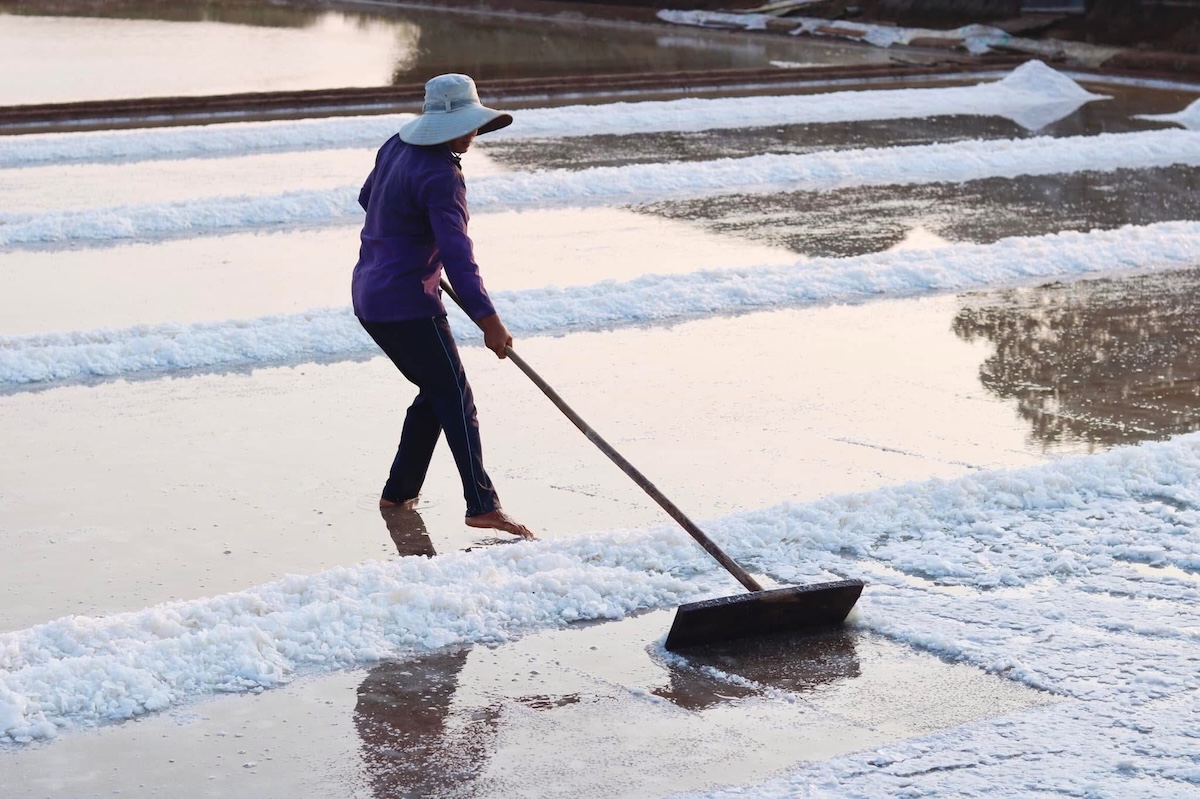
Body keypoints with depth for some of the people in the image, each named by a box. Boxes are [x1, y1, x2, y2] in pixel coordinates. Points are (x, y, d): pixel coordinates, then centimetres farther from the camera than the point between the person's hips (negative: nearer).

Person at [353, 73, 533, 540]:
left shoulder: (397, 148, 8)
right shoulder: (441, 176, -19)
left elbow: (367, 198, 27)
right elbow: (456, 252, -28)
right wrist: (487, 317, -32)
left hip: (369, 296, 9)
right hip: (408, 304, -9)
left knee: (435, 392, 18)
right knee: (456, 400, -7)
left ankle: (399, 491, 20)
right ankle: (482, 505, -13)